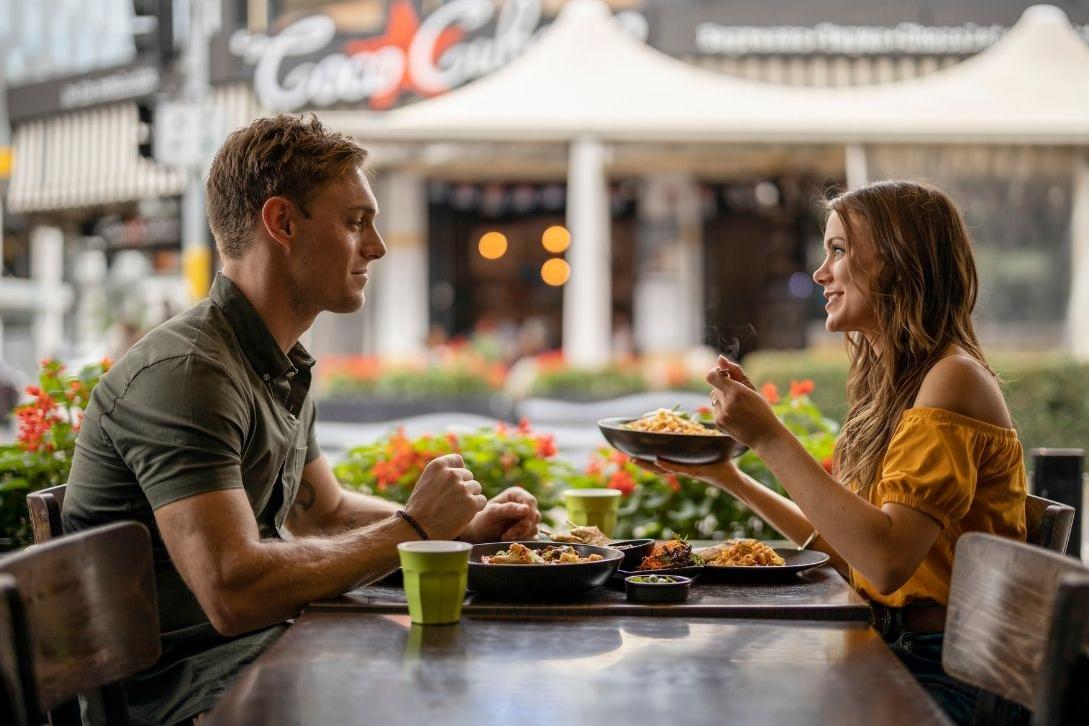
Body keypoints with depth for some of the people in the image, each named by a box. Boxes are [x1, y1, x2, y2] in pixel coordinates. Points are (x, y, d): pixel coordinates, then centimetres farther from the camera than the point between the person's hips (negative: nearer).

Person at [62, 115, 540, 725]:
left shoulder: (282, 367, 11)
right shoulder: (187, 372, -22)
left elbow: (327, 513, 25)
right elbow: (234, 592, -31)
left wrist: (468, 524, 9)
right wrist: (413, 527, -20)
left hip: (245, 644, 10)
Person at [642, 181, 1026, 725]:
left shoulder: (953, 379, -16)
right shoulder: (893, 383, 11)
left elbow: (887, 560, -27)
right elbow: (843, 547, 14)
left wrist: (770, 439, -25)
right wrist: (725, 476, 11)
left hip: (941, 674, -8)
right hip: (885, 649, 8)